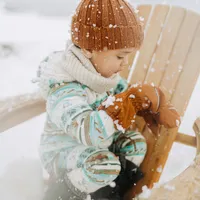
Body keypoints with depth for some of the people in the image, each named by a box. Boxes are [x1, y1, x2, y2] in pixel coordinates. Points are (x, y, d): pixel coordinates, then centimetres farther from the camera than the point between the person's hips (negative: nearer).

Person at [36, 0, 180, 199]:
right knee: (103, 165, -32)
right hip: (64, 152, -8)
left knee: (135, 143, -3)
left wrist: (159, 109, -10)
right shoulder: (64, 92, -37)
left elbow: (125, 92, 7)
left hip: (98, 144, 8)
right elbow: (93, 132, -52)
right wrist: (133, 98, -45)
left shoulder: (102, 70, -8)